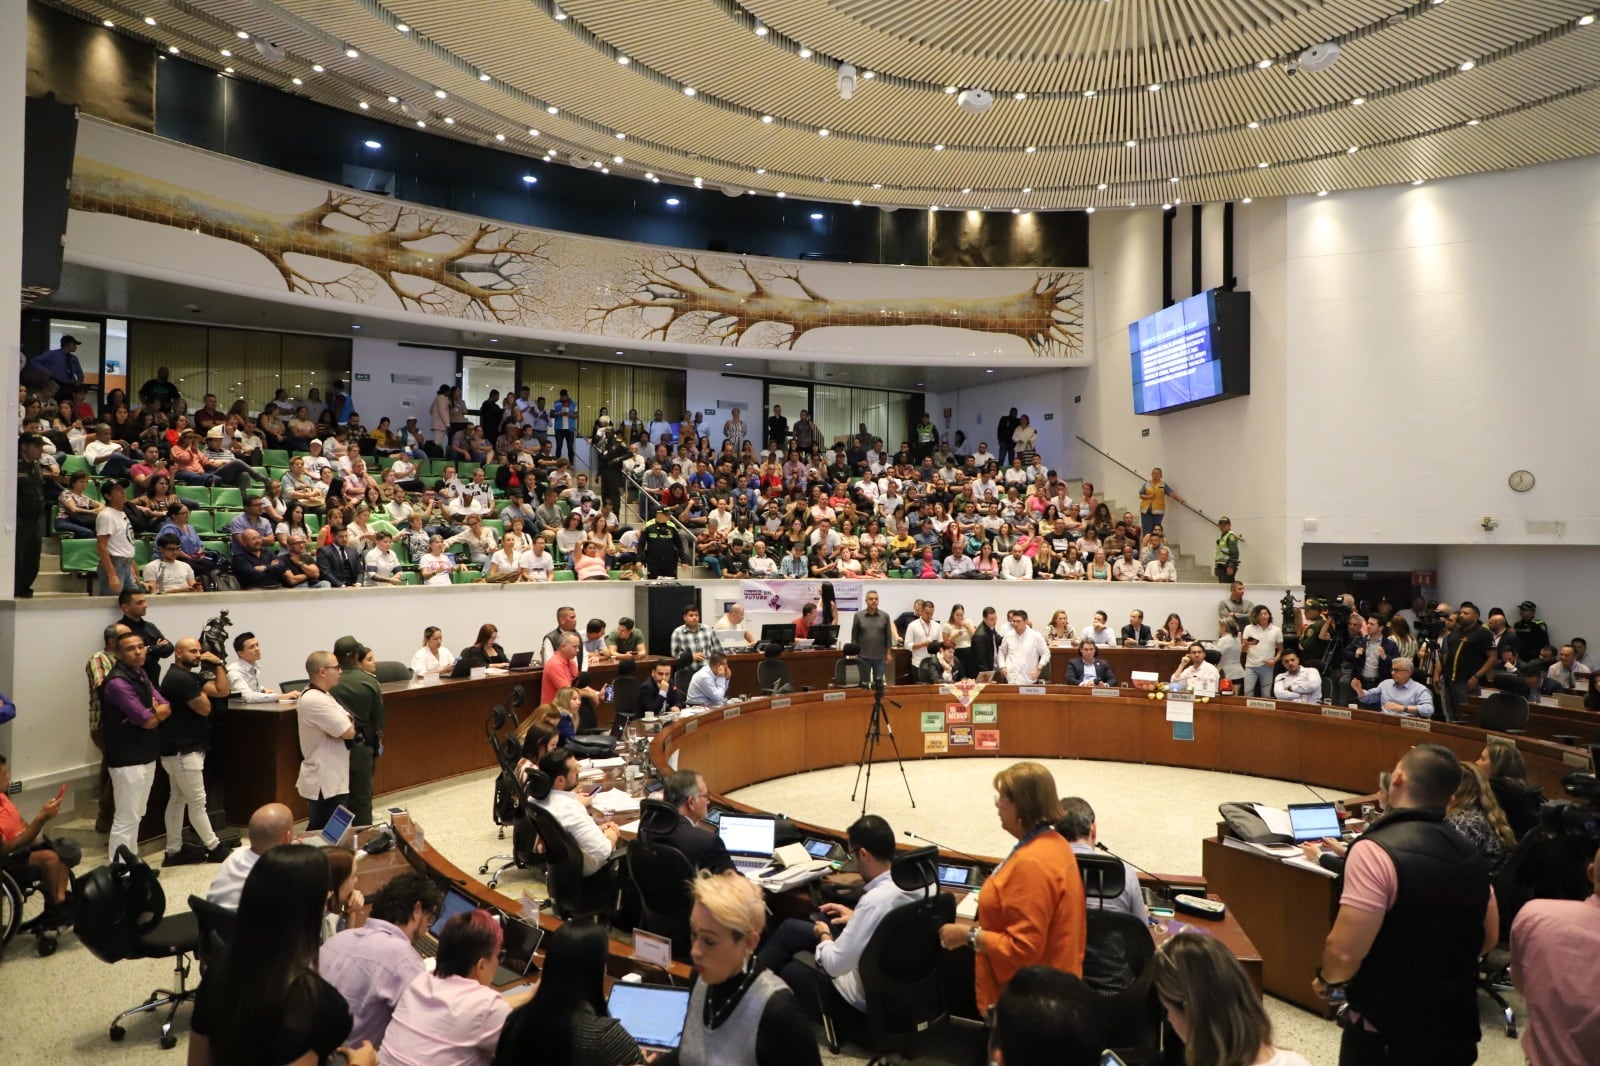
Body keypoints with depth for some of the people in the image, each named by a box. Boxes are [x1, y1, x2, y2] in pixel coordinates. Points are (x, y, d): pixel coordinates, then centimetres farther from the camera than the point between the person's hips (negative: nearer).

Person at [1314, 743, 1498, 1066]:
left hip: (1387, 1034, -6)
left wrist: (1325, 978, -6)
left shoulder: (1376, 849, -24)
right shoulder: (1469, 853, 1)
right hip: (1456, 1028, 7)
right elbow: (1489, 937, 14)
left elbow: (1345, 952, -26)